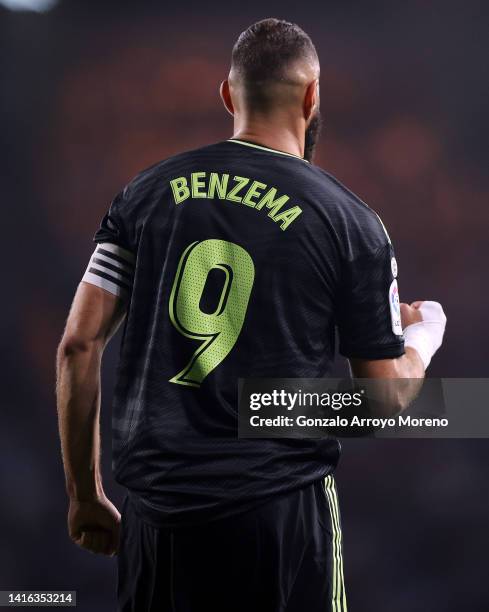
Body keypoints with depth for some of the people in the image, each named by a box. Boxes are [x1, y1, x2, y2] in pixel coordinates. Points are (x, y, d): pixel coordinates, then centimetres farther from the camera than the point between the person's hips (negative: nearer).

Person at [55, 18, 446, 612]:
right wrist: (424, 336, 22)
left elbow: (79, 346, 2)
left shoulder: (146, 194, 5)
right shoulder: (350, 222, -3)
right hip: (280, 510, -3)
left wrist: (84, 495, 12)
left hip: (155, 509, 3)